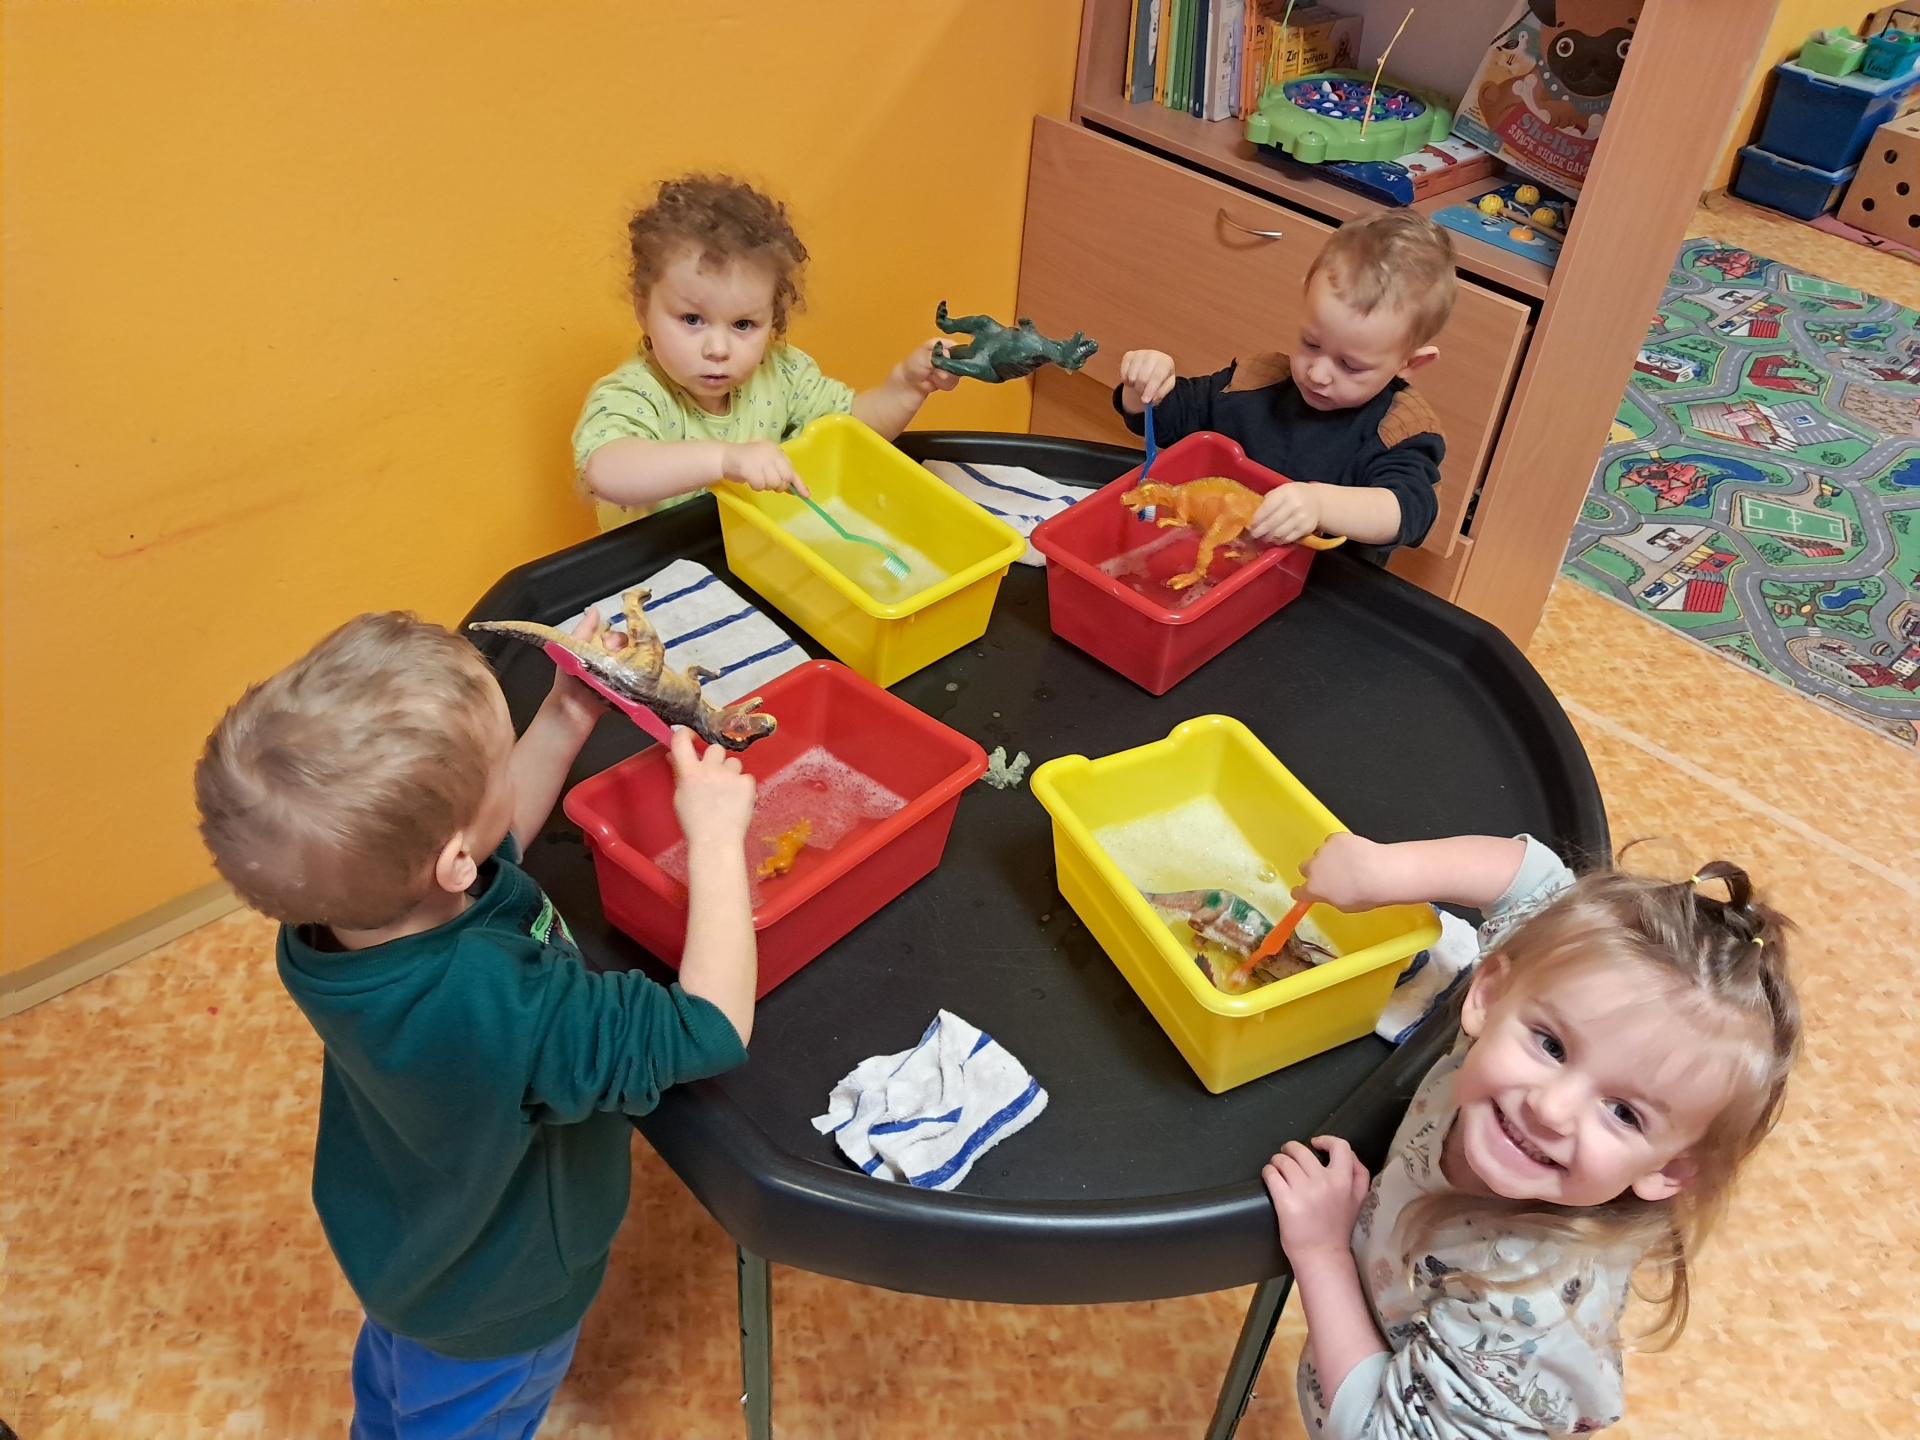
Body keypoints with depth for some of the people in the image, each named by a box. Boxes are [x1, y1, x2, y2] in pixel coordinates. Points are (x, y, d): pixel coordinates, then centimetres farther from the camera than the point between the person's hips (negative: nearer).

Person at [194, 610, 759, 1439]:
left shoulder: (334, 905, -26)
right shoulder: (496, 1013, -49)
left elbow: (491, 839, -5)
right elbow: (710, 1029, -38)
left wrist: (567, 715, -14)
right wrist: (716, 835, -32)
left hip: (396, 1231, 6)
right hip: (489, 1306, -6)